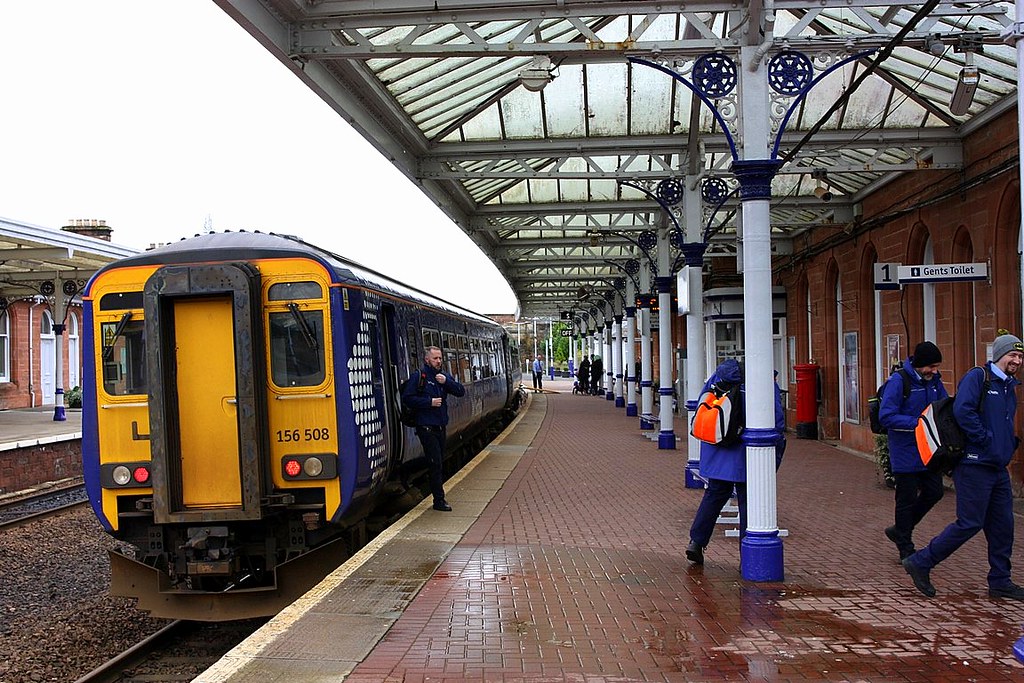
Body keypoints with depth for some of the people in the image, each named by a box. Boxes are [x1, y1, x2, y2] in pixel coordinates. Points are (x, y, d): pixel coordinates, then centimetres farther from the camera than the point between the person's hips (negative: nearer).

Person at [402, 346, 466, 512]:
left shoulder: (444, 376, 11)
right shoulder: (419, 377, -7)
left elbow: (461, 391, 2)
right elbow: (407, 398, -13)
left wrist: (447, 382, -13)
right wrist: (429, 402, -17)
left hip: (440, 426, 6)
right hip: (426, 427, -6)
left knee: (439, 462, 12)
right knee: (435, 463, -7)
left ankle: (438, 497, 20)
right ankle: (439, 500, -2)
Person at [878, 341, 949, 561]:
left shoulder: (934, 380, 4)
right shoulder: (898, 381, -18)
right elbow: (886, 417, -22)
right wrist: (918, 423, -30)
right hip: (905, 451, -7)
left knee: (934, 492, 13)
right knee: (907, 499, 4)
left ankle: (900, 531, 32)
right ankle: (906, 549, 19)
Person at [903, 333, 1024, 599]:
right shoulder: (977, 377, -10)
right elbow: (963, 410, -24)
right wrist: (986, 441, -20)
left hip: (998, 468, 9)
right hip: (974, 464, -9)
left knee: (1003, 525, 10)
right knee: (969, 524, -7)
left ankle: (1000, 582, 22)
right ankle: (920, 563, 4)